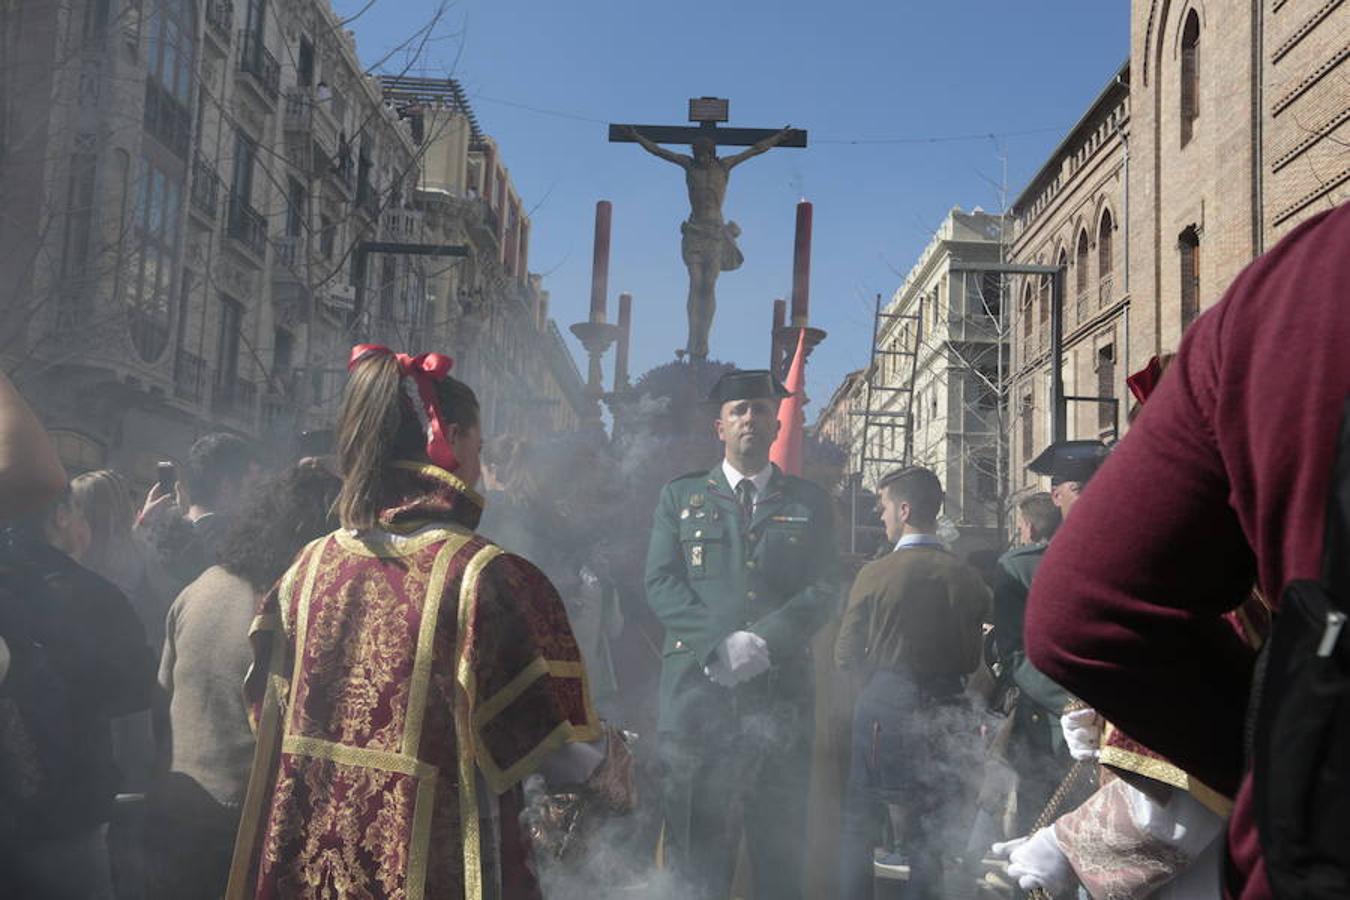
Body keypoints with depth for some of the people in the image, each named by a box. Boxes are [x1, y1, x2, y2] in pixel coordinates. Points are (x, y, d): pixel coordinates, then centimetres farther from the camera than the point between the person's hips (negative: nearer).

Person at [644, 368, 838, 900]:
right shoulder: (680, 496, 13)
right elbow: (660, 584, 3)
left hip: (780, 691, 1)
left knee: (781, 851, 6)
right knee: (697, 854, 2)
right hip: (697, 691, 0)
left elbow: (823, 592, 4)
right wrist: (718, 645, -11)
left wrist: (763, 641, -12)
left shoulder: (809, 503, 14)